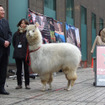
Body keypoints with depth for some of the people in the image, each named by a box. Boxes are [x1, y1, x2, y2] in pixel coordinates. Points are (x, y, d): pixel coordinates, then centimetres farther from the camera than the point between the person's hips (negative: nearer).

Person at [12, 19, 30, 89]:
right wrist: (17, 49, 8)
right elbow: (14, 43, 16)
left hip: (26, 54, -3)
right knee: (18, 70, 8)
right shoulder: (16, 33, 8)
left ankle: (27, 84, 12)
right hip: (17, 54, 3)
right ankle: (19, 84, 16)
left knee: (26, 69, 4)